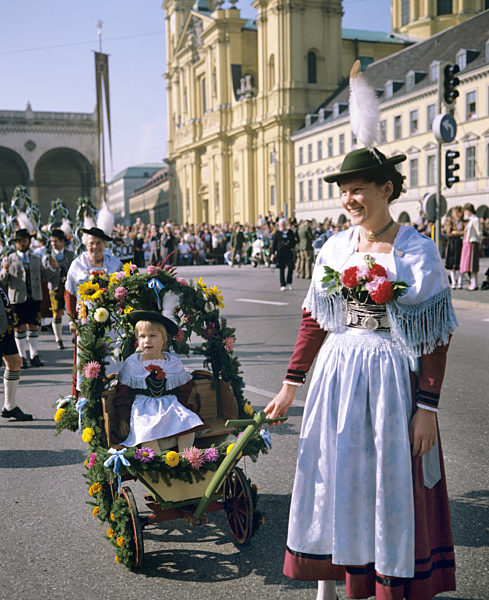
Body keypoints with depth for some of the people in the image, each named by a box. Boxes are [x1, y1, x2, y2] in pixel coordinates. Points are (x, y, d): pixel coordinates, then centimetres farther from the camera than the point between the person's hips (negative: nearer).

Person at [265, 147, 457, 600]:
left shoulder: (417, 251, -7)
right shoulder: (335, 248, 5)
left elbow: (434, 336, -8)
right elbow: (313, 319, 9)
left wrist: (427, 408, -12)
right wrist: (291, 384, 8)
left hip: (392, 378, -4)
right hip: (337, 372, 4)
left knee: (391, 483, 6)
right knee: (331, 477, 11)